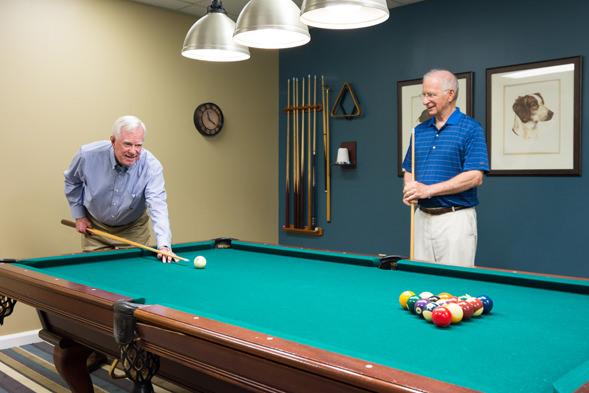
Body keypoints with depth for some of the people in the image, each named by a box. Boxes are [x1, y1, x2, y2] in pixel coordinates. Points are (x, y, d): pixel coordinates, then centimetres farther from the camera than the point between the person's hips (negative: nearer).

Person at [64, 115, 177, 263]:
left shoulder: (152, 166, -29)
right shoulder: (88, 155, -23)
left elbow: (157, 206, -38)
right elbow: (72, 181, 0)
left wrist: (164, 245, -51)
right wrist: (79, 215, 0)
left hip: (133, 229, -1)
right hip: (95, 226, 1)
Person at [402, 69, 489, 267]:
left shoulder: (470, 129, -7)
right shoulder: (419, 130, 12)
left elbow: (475, 177, -15)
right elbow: (408, 170, 19)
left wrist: (428, 190, -19)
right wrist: (409, 189, -5)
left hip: (455, 219, -6)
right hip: (421, 218, 6)